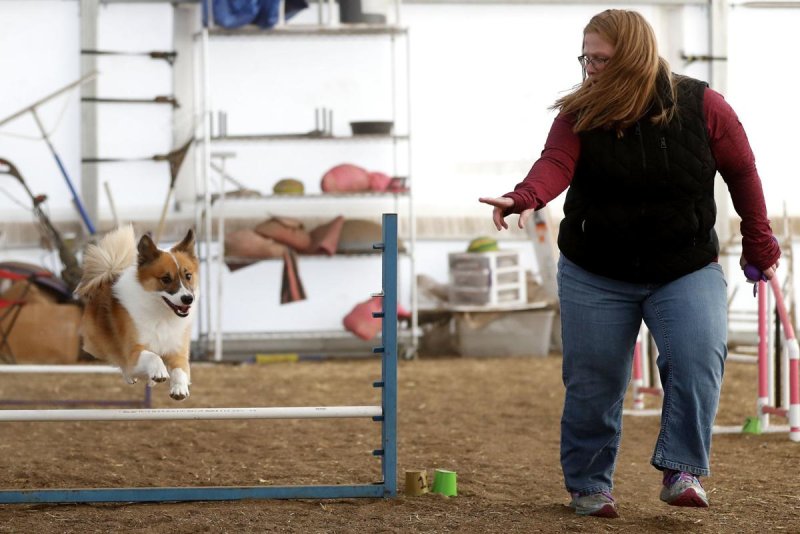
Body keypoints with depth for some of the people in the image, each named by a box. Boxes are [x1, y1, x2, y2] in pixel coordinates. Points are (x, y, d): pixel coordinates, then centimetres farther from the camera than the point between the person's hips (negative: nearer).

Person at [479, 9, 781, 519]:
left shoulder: (702, 106, -8)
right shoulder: (580, 113, -8)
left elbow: (742, 172, 2)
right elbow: (555, 164, -25)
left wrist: (760, 243, 7)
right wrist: (524, 198, -46)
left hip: (687, 270, -1)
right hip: (596, 276, 1)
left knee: (698, 359, -23)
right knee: (592, 382, 3)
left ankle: (681, 472, -13)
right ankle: (589, 486, 20)